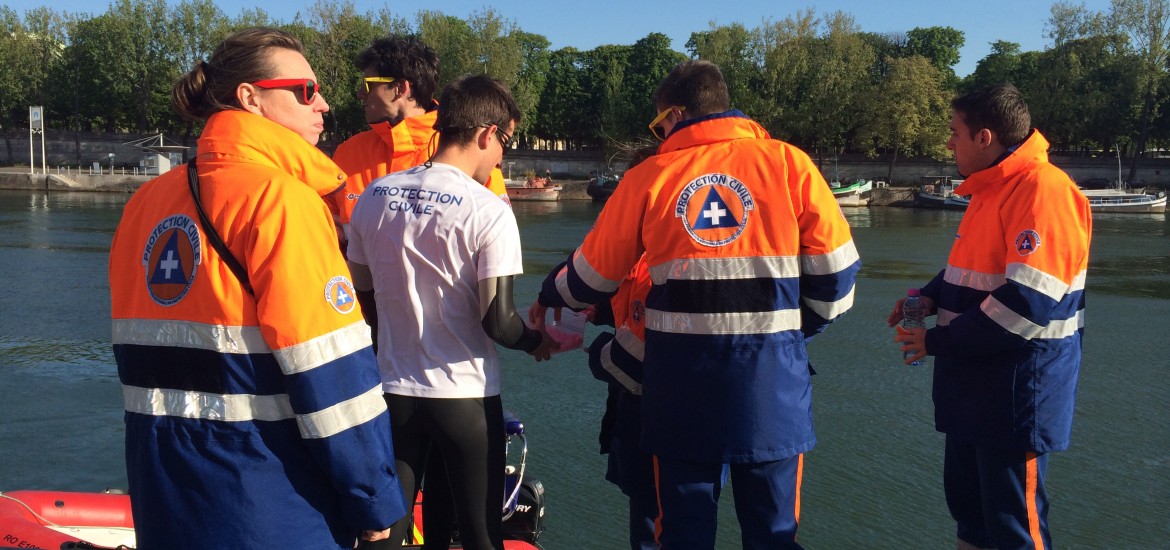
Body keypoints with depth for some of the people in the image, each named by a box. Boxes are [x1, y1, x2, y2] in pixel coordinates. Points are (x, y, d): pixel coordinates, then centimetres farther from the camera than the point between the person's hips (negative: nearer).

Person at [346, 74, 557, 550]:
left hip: (392, 387, 5)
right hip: (466, 395, -4)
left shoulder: (374, 196, 1)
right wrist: (538, 342, 2)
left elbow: (361, 291, 9)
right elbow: (497, 321, -17)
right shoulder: (488, 211, -15)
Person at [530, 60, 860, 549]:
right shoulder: (788, 163, 0)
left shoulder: (649, 177, 2)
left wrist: (549, 297, 29)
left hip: (682, 379, 0)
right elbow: (835, 270, 0)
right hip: (771, 376, 0)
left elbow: (592, 275, 9)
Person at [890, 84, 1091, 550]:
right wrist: (930, 297, 4)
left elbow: (1027, 302, -27)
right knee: (968, 503, 21)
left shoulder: (1043, 190, -21)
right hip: (974, 388, 10)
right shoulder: (991, 189, 12)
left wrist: (938, 342, -18)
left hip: (1016, 394, -10)